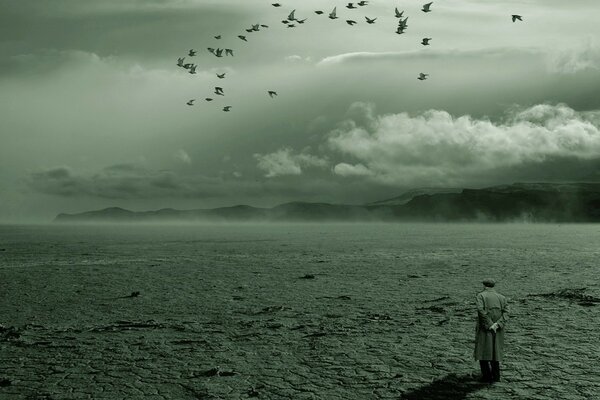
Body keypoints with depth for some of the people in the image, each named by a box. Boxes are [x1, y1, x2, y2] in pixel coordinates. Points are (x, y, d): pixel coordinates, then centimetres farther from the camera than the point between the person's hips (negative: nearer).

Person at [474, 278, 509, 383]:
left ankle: (487, 376, 0)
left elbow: (481, 310, -20)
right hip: (498, 331, 4)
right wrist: (497, 325, -14)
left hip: (484, 328, -4)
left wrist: (490, 325, -18)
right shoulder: (502, 298, 9)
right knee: (494, 351, 16)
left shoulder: (480, 296, -3)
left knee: (483, 352, 4)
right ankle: (496, 375, 17)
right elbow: (505, 313, -5)